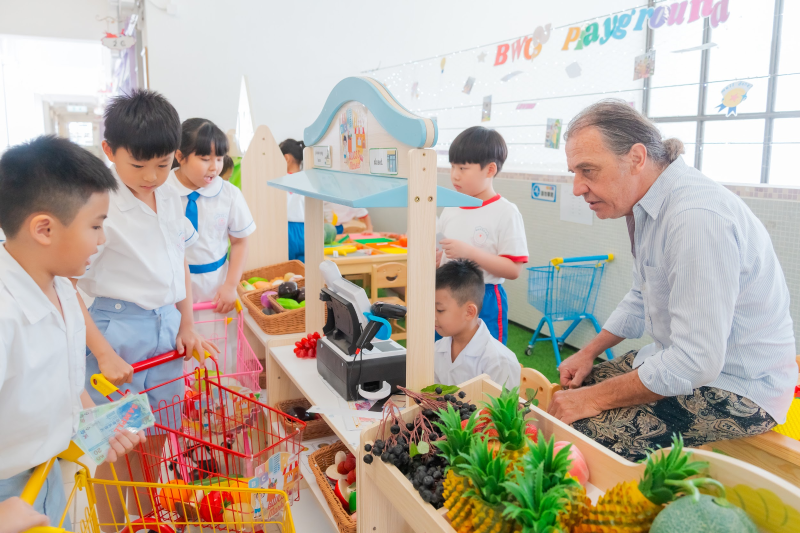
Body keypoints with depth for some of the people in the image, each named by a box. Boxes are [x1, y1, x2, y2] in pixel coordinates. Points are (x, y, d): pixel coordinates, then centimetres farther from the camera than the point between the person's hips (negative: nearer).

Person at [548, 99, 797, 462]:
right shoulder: (649, 205, 4)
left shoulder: (697, 216, -29)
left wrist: (595, 399, -23)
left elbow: (695, 362, -31)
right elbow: (642, 299, 19)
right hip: (682, 359, 10)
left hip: (739, 390, -10)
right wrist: (589, 353, 10)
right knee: (569, 392, 7)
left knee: (581, 432, -23)